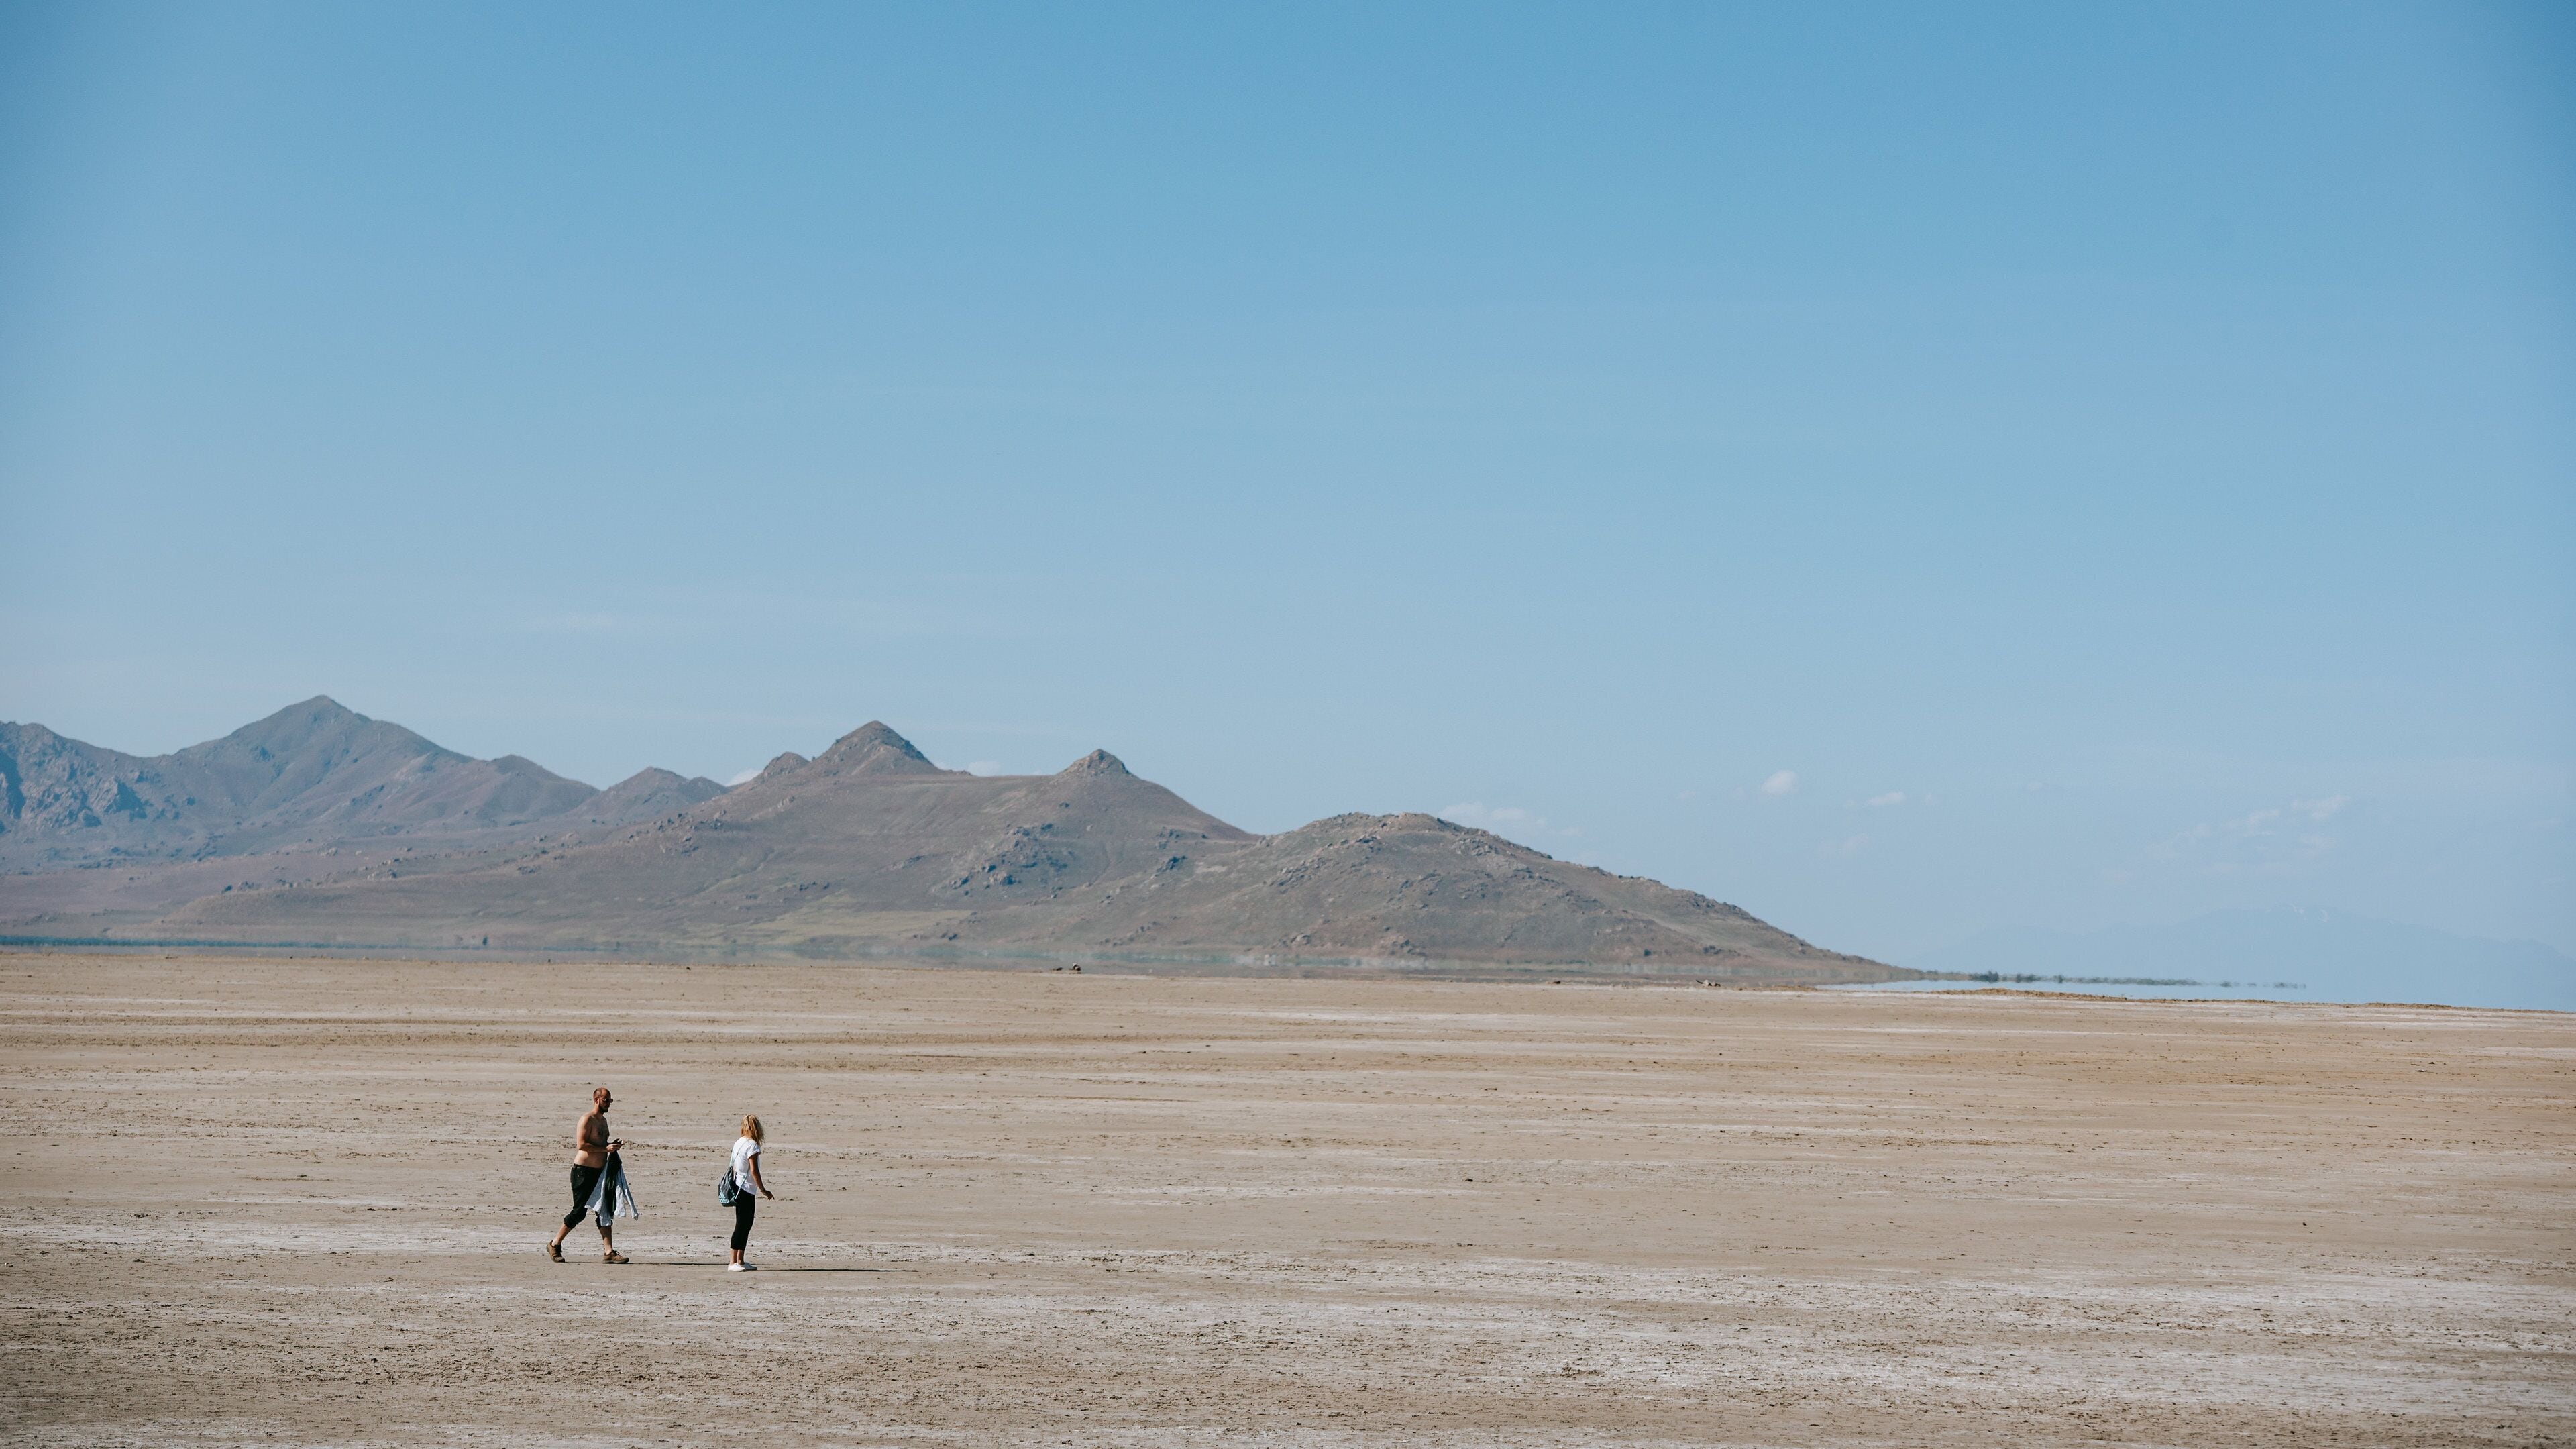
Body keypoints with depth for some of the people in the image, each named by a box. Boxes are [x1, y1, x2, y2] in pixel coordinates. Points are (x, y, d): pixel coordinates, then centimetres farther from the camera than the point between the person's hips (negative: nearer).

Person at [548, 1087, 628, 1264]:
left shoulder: (603, 1120, 18)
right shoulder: (587, 1119, -12)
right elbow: (581, 1145, -21)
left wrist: (612, 1146, 9)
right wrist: (606, 1149, -22)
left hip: (599, 1171, 9)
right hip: (583, 1171, -9)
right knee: (579, 1212, -4)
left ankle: (609, 1252, 0)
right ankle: (555, 1245, 10)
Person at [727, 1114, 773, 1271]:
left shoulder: (738, 1143, 10)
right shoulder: (752, 1145, -16)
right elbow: (754, 1170, -19)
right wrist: (763, 1189, -13)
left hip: (738, 1186, 9)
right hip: (746, 1189, -9)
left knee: (747, 1224, 15)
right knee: (742, 1225, -6)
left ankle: (740, 1261, 18)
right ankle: (733, 1263, -5)